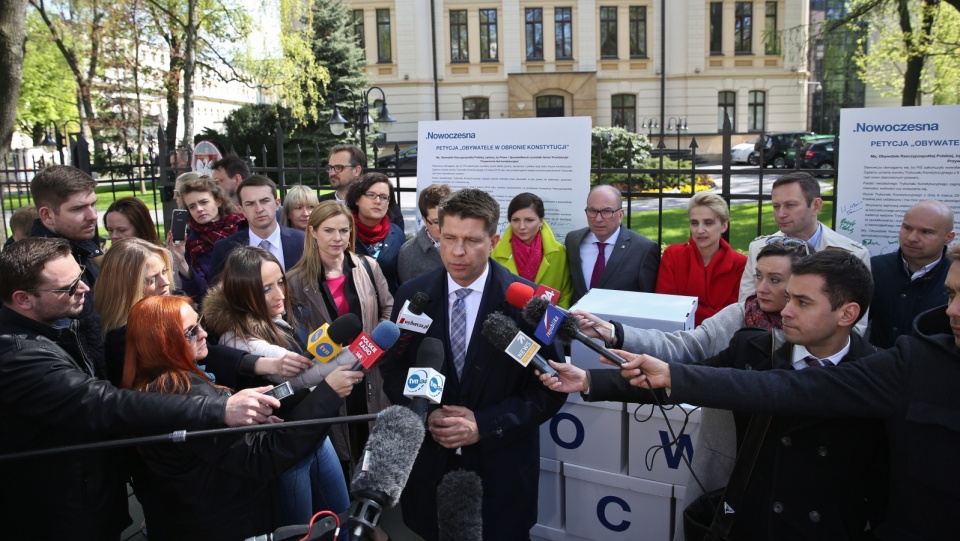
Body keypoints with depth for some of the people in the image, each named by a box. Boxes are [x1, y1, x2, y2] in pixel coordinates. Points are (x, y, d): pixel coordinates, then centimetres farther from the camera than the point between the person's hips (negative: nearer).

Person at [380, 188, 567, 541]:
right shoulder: (412, 295, -3)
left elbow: (550, 387, -10)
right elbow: (393, 370, 5)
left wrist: (484, 425, -19)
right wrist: (426, 414, -13)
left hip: (501, 467, -2)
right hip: (429, 462, 2)